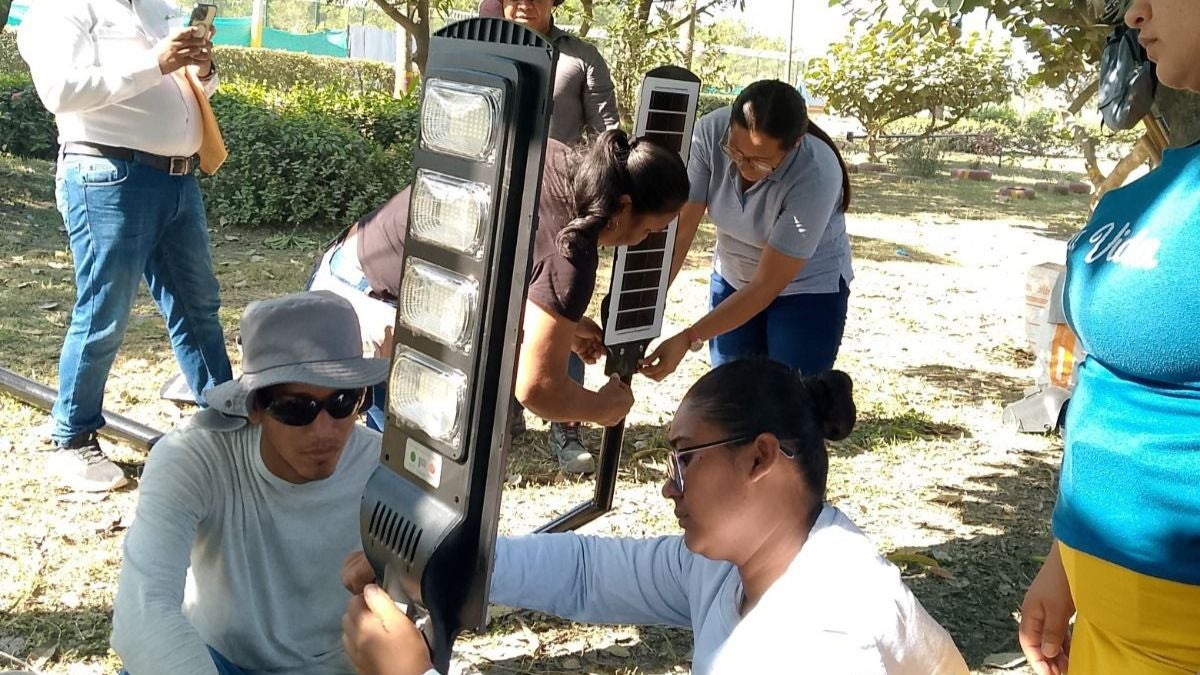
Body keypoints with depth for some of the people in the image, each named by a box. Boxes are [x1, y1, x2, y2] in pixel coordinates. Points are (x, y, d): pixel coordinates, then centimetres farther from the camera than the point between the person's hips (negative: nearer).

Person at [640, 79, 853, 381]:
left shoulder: (816, 175, -32)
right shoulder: (710, 132, -24)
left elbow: (767, 285, -28)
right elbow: (678, 230, -22)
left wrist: (689, 339, -32)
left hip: (808, 290, -3)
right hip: (732, 281, 4)